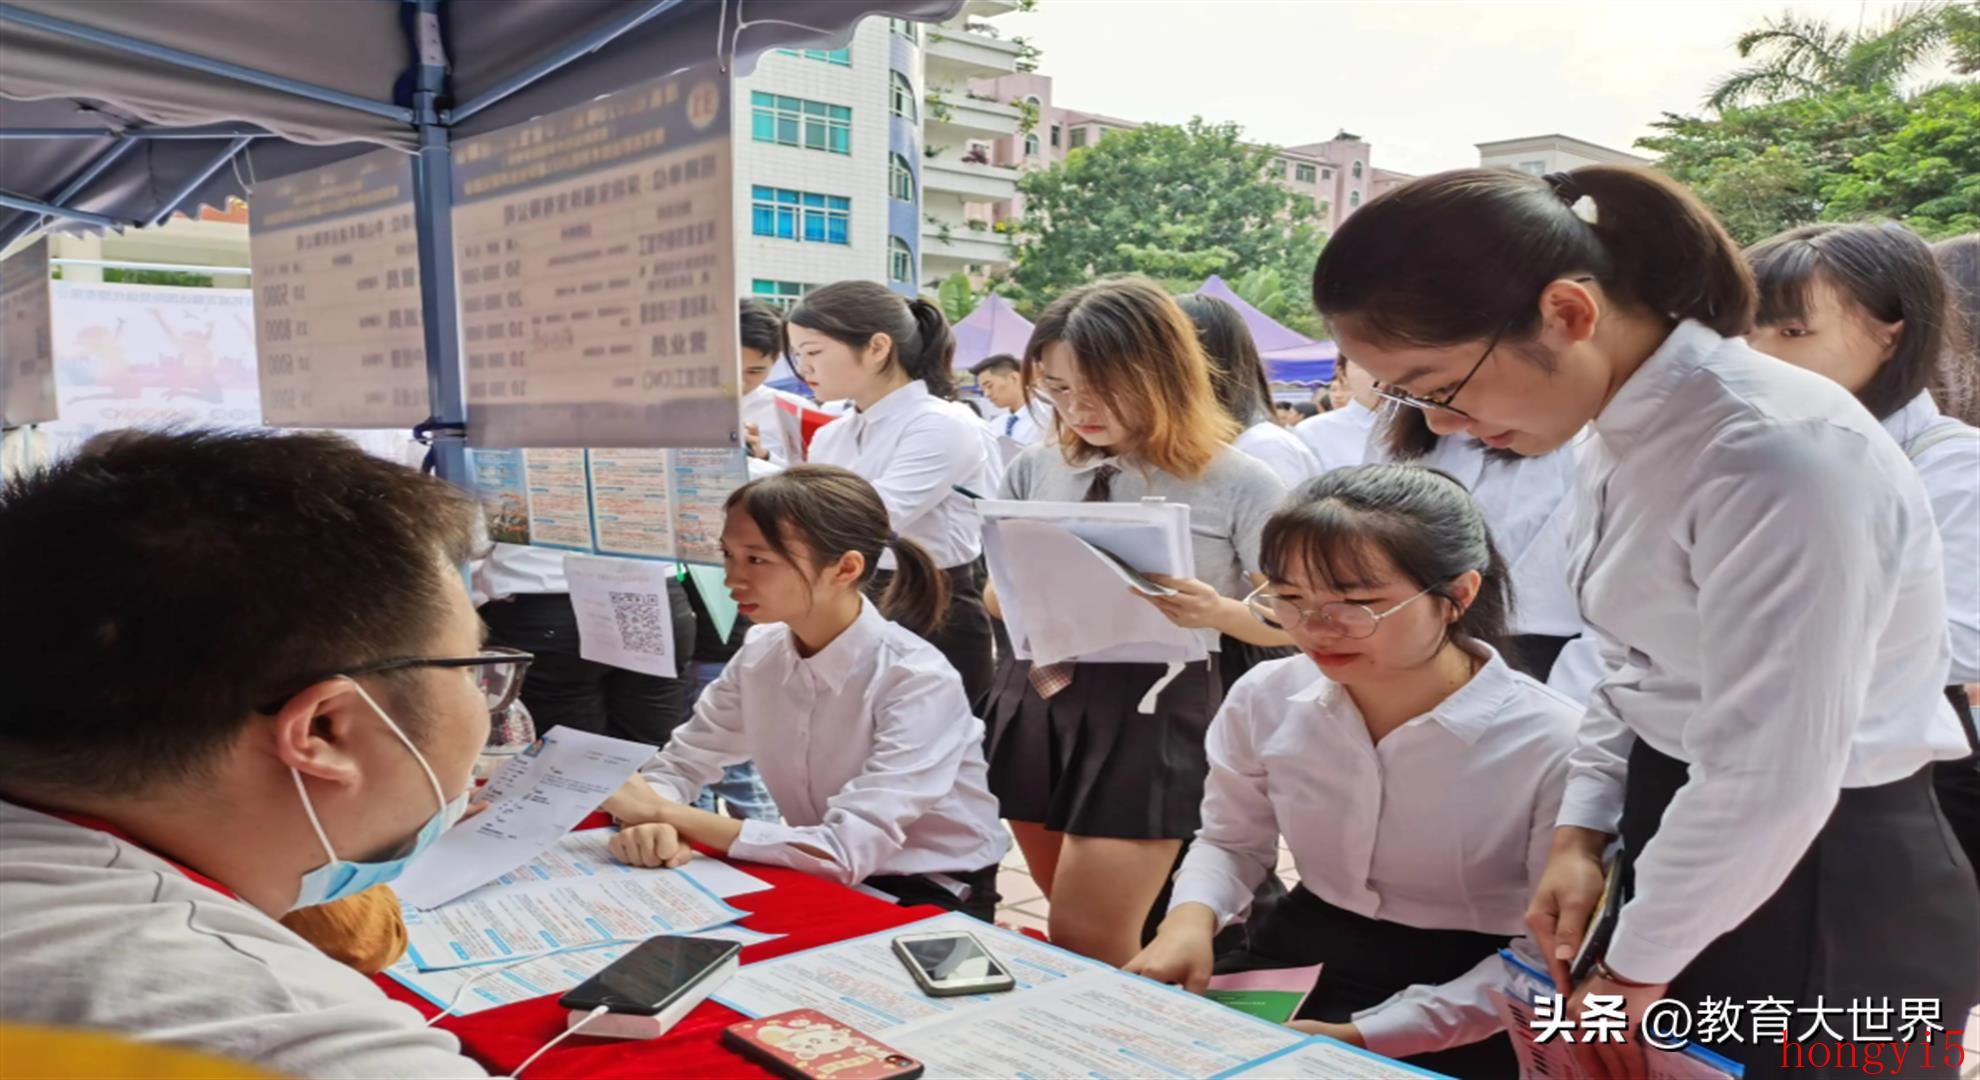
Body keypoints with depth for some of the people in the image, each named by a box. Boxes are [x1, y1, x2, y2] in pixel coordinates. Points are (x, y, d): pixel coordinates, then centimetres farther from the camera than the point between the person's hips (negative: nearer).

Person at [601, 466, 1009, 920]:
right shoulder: (761, 653, -5)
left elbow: (845, 853, -30)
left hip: (932, 903, -5)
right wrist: (653, 824, -25)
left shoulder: (918, 682, -25)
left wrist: (664, 813, -26)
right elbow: (678, 766, 0)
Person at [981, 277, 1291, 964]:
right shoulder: (1035, 471, 4)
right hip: (1037, 700, 5)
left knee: (1086, 948, -3)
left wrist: (1219, 612, -23)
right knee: (1088, 935, 17)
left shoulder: (1237, 484, -8)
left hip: (1154, 709, -5)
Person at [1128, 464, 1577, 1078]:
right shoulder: (1266, 699, -7)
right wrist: (1191, 915, -13)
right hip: (1297, 957, 3)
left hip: (1459, 1013, -3)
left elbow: (1543, 958, -12)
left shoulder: (1552, 746, -19)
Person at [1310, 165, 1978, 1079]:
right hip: (1692, 848, 8)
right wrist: (1581, 831, 0)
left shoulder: (1780, 455, -27)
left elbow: (1772, 778, -26)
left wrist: (1633, 971, -13)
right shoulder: (1629, 434, 1)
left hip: (1830, 889, -8)